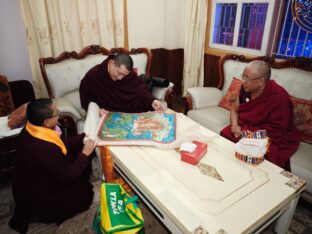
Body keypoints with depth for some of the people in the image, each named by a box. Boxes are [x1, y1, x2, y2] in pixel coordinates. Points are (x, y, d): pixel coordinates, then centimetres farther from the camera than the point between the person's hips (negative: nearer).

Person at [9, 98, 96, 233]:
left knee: (84, 167, 12)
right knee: (85, 192, 9)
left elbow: (62, 146, 0)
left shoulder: (31, 131, -11)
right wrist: (85, 154, -17)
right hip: (38, 200, -8)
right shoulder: (46, 149, -38)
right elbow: (67, 175, -25)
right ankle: (30, 214, 8)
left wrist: (85, 136, -6)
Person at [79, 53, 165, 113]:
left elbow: (141, 89, -4)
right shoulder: (92, 75, -15)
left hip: (132, 111, 4)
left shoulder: (130, 73, -8)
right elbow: (85, 98, -5)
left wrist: (152, 101, -24)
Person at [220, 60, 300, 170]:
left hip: (274, 139, -6)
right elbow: (234, 109, 6)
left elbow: (275, 132, -22)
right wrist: (234, 125, -15)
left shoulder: (279, 97, -25)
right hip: (245, 130, 6)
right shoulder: (246, 88, -7)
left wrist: (243, 131, -22)